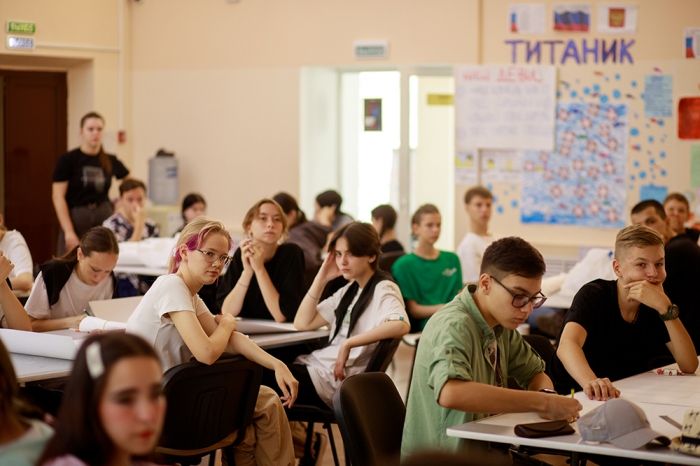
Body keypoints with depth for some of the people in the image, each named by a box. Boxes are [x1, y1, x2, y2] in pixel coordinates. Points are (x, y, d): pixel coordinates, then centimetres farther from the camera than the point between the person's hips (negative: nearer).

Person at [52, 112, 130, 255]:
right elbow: (58, 197, -6)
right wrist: (69, 232, -12)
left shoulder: (110, 161, 9)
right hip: (76, 220, -3)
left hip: (105, 218, 3)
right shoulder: (68, 160, -2)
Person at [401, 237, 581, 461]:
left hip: (484, 453, 8)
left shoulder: (501, 325, 4)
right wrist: (542, 403, -34)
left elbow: (534, 374, 17)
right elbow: (450, 393, -37)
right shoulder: (454, 327, -19)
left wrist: (546, 395, -7)